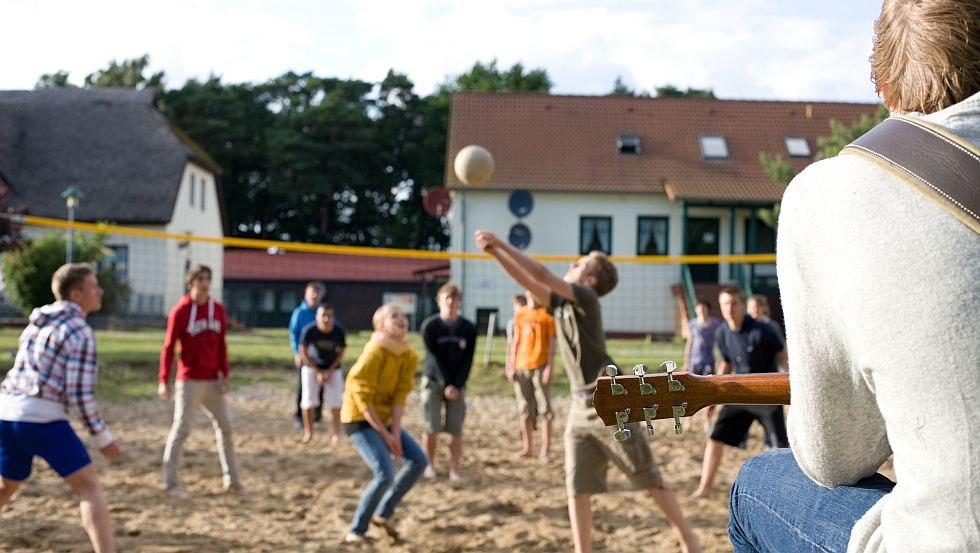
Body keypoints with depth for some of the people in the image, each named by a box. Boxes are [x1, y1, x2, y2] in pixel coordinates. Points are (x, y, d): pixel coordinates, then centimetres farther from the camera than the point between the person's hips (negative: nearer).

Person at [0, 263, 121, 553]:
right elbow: (79, 393, -14)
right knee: (89, 486, -6)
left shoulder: (39, 319, 15)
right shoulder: (80, 331, -10)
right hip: (41, 417, -8)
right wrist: (102, 436, -6)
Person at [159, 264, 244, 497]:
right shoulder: (180, 311, -9)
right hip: (189, 381, -6)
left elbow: (221, 344, 11)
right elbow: (168, 347, -9)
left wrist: (224, 374, 5)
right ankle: (170, 482, 5)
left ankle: (231, 479, 20)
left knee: (224, 427, 9)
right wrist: (164, 381, -14)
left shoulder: (218, 309, 6)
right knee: (181, 429, -4)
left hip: (213, 381, 6)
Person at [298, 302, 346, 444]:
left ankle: (336, 433, 6)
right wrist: (318, 372, -14)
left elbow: (341, 352, -5)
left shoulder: (339, 332, -21)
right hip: (311, 367, 0)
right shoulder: (309, 330, -24)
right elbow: (303, 354, -13)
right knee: (308, 400, -4)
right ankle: (308, 433, 9)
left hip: (332, 368, 1)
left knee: (335, 400, -5)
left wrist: (330, 371, -11)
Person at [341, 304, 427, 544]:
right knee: (384, 474, -20)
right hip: (360, 419, -8)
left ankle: (383, 513, 15)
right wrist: (384, 434, -19)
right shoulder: (375, 353, -24)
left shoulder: (410, 356, -2)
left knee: (419, 460, 2)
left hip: (384, 419, 8)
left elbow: (400, 396, -3)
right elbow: (362, 398, -22)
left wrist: (395, 432, -12)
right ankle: (356, 531, -5)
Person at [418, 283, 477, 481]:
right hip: (433, 381, -2)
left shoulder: (469, 328, -2)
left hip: (457, 384, 2)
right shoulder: (429, 326, -8)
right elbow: (435, 358, -10)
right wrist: (446, 385, -13)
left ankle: (455, 468, 4)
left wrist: (457, 386, -11)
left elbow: (467, 360, -2)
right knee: (431, 427, -3)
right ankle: (430, 464, 14)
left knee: (456, 428, -2)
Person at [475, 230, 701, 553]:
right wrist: (495, 253, 3)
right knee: (577, 486, 2)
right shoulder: (560, 304, 12)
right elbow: (528, 282, 13)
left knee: (648, 478, 1)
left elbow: (541, 275, -17)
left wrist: (501, 243, -13)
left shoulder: (586, 297, -9)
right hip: (580, 408, 8)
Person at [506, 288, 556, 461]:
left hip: (540, 366, -4)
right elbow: (516, 342, 15)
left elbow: (552, 343, -3)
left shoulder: (547, 313, 0)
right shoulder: (520, 315, 13)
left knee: (544, 408, -4)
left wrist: (549, 367, -11)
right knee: (525, 410, 7)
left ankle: (546, 448, 1)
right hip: (521, 367, 4)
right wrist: (511, 367, 8)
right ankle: (527, 448, 14)